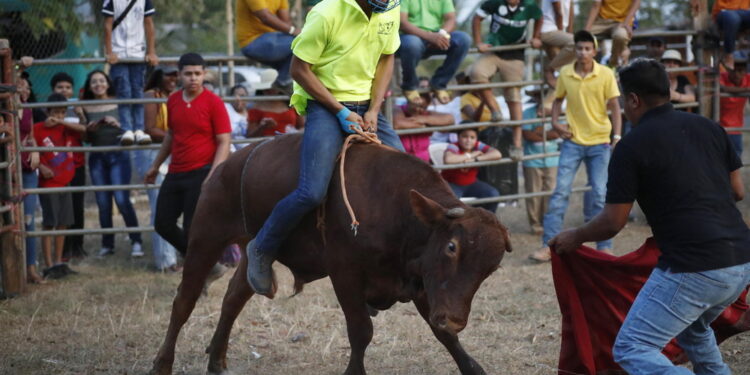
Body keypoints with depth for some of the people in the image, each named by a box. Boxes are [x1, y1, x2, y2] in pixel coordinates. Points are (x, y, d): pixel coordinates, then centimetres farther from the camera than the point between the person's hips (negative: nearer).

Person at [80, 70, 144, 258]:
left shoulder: (118, 103, 0)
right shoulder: (86, 108, 5)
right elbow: (85, 137, 8)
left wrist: (117, 124, -15)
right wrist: (89, 129, -12)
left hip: (118, 155, -3)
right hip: (97, 157, 3)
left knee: (122, 200, -13)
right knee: (103, 203, 5)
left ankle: (136, 242, -6)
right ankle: (107, 244, 15)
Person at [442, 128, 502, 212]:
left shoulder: (478, 146, -8)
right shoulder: (453, 147, -19)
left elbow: (497, 154, -23)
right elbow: (447, 159, -44)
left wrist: (475, 159, -32)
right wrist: (470, 155, -29)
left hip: (471, 184, 4)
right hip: (452, 184, -4)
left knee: (493, 195, -18)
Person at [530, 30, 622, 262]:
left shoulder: (606, 75, -6)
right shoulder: (565, 74, 0)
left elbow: (614, 106, -3)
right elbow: (558, 99, 15)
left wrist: (617, 136, -11)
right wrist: (555, 122, -1)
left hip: (599, 142, -1)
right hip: (573, 141, 1)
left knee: (600, 195, 2)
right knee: (561, 191, -4)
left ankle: (604, 246, 12)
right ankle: (548, 245, -3)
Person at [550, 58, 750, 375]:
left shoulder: (633, 146, -4)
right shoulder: (708, 127, 12)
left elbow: (612, 223, -1)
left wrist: (574, 238, 18)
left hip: (693, 270, -8)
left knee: (631, 350, -4)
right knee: (694, 329, 33)